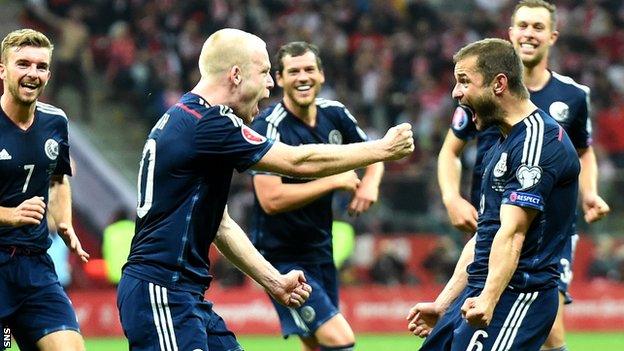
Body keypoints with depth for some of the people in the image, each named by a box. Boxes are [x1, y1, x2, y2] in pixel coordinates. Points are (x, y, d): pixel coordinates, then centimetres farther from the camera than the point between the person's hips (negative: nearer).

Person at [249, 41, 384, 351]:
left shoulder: (334, 114, 2)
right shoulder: (268, 127, -19)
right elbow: (271, 199, -27)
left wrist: (370, 183, -3)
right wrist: (336, 181, -21)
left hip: (321, 252, 8)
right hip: (283, 258, -8)